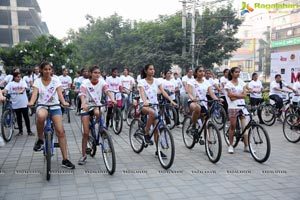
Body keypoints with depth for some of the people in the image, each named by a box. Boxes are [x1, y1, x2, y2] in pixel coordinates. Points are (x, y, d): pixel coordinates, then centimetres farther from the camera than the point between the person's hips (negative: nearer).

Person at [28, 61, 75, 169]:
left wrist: (64, 102, -32)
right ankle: (40, 140, -14)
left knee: (60, 131, -11)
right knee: (41, 116, -40)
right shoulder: (38, 81, 1)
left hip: (55, 107, 1)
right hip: (42, 106, -1)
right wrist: (31, 102, -36)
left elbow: (59, 93, -11)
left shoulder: (55, 80, 2)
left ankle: (65, 160, -3)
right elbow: (35, 93, -14)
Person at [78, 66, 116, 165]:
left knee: (97, 113, -36)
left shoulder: (101, 81, -5)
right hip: (86, 107, -2)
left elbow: (107, 91, -20)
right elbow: (82, 94, -26)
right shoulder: (85, 82, -12)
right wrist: (83, 104, -47)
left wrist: (112, 100, -40)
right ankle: (83, 155, 7)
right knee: (86, 132, -6)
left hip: (97, 105, 2)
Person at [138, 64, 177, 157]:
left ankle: (158, 150, 7)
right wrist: (145, 101, -43)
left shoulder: (156, 81, 5)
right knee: (152, 112, -38)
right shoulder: (142, 82, -6)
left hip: (154, 104, 4)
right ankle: (146, 134, -21)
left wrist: (171, 100, -20)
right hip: (144, 105, -4)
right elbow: (142, 93, -23)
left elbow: (163, 92, -5)